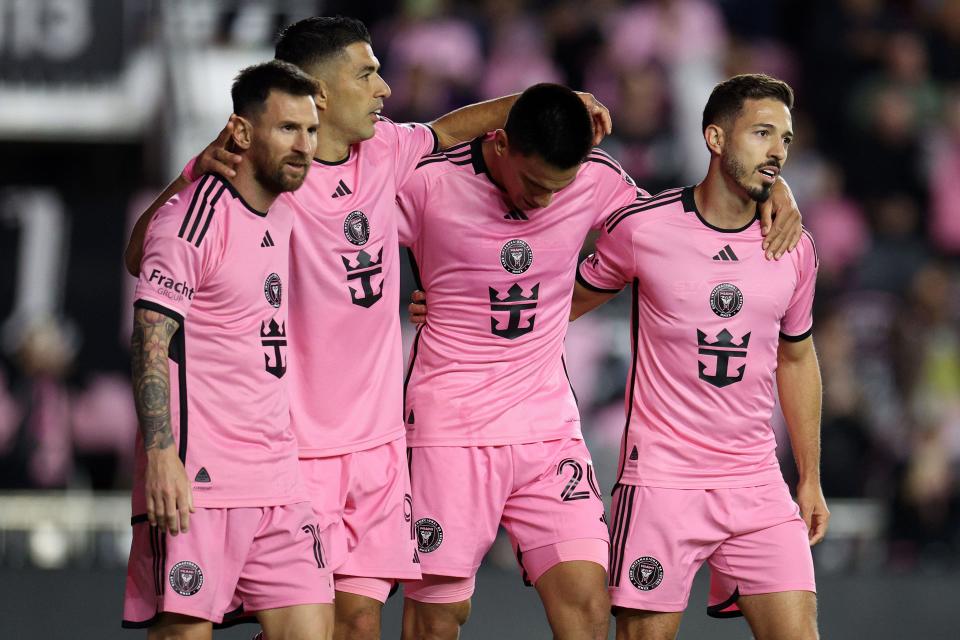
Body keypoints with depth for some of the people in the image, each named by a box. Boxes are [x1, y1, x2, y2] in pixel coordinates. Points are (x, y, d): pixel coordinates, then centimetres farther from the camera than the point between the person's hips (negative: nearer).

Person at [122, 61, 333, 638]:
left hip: (279, 479, 8)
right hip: (198, 478, -8)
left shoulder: (284, 217, 16)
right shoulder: (194, 218, -9)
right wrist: (160, 453, -22)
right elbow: (151, 340, -14)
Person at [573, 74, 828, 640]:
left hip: (757, 485, 3)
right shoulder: (641, 226, -4)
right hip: (660, 480, -3)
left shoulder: (794, 248, 7)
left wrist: (810, 477, 21)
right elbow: (570, 301, 12)